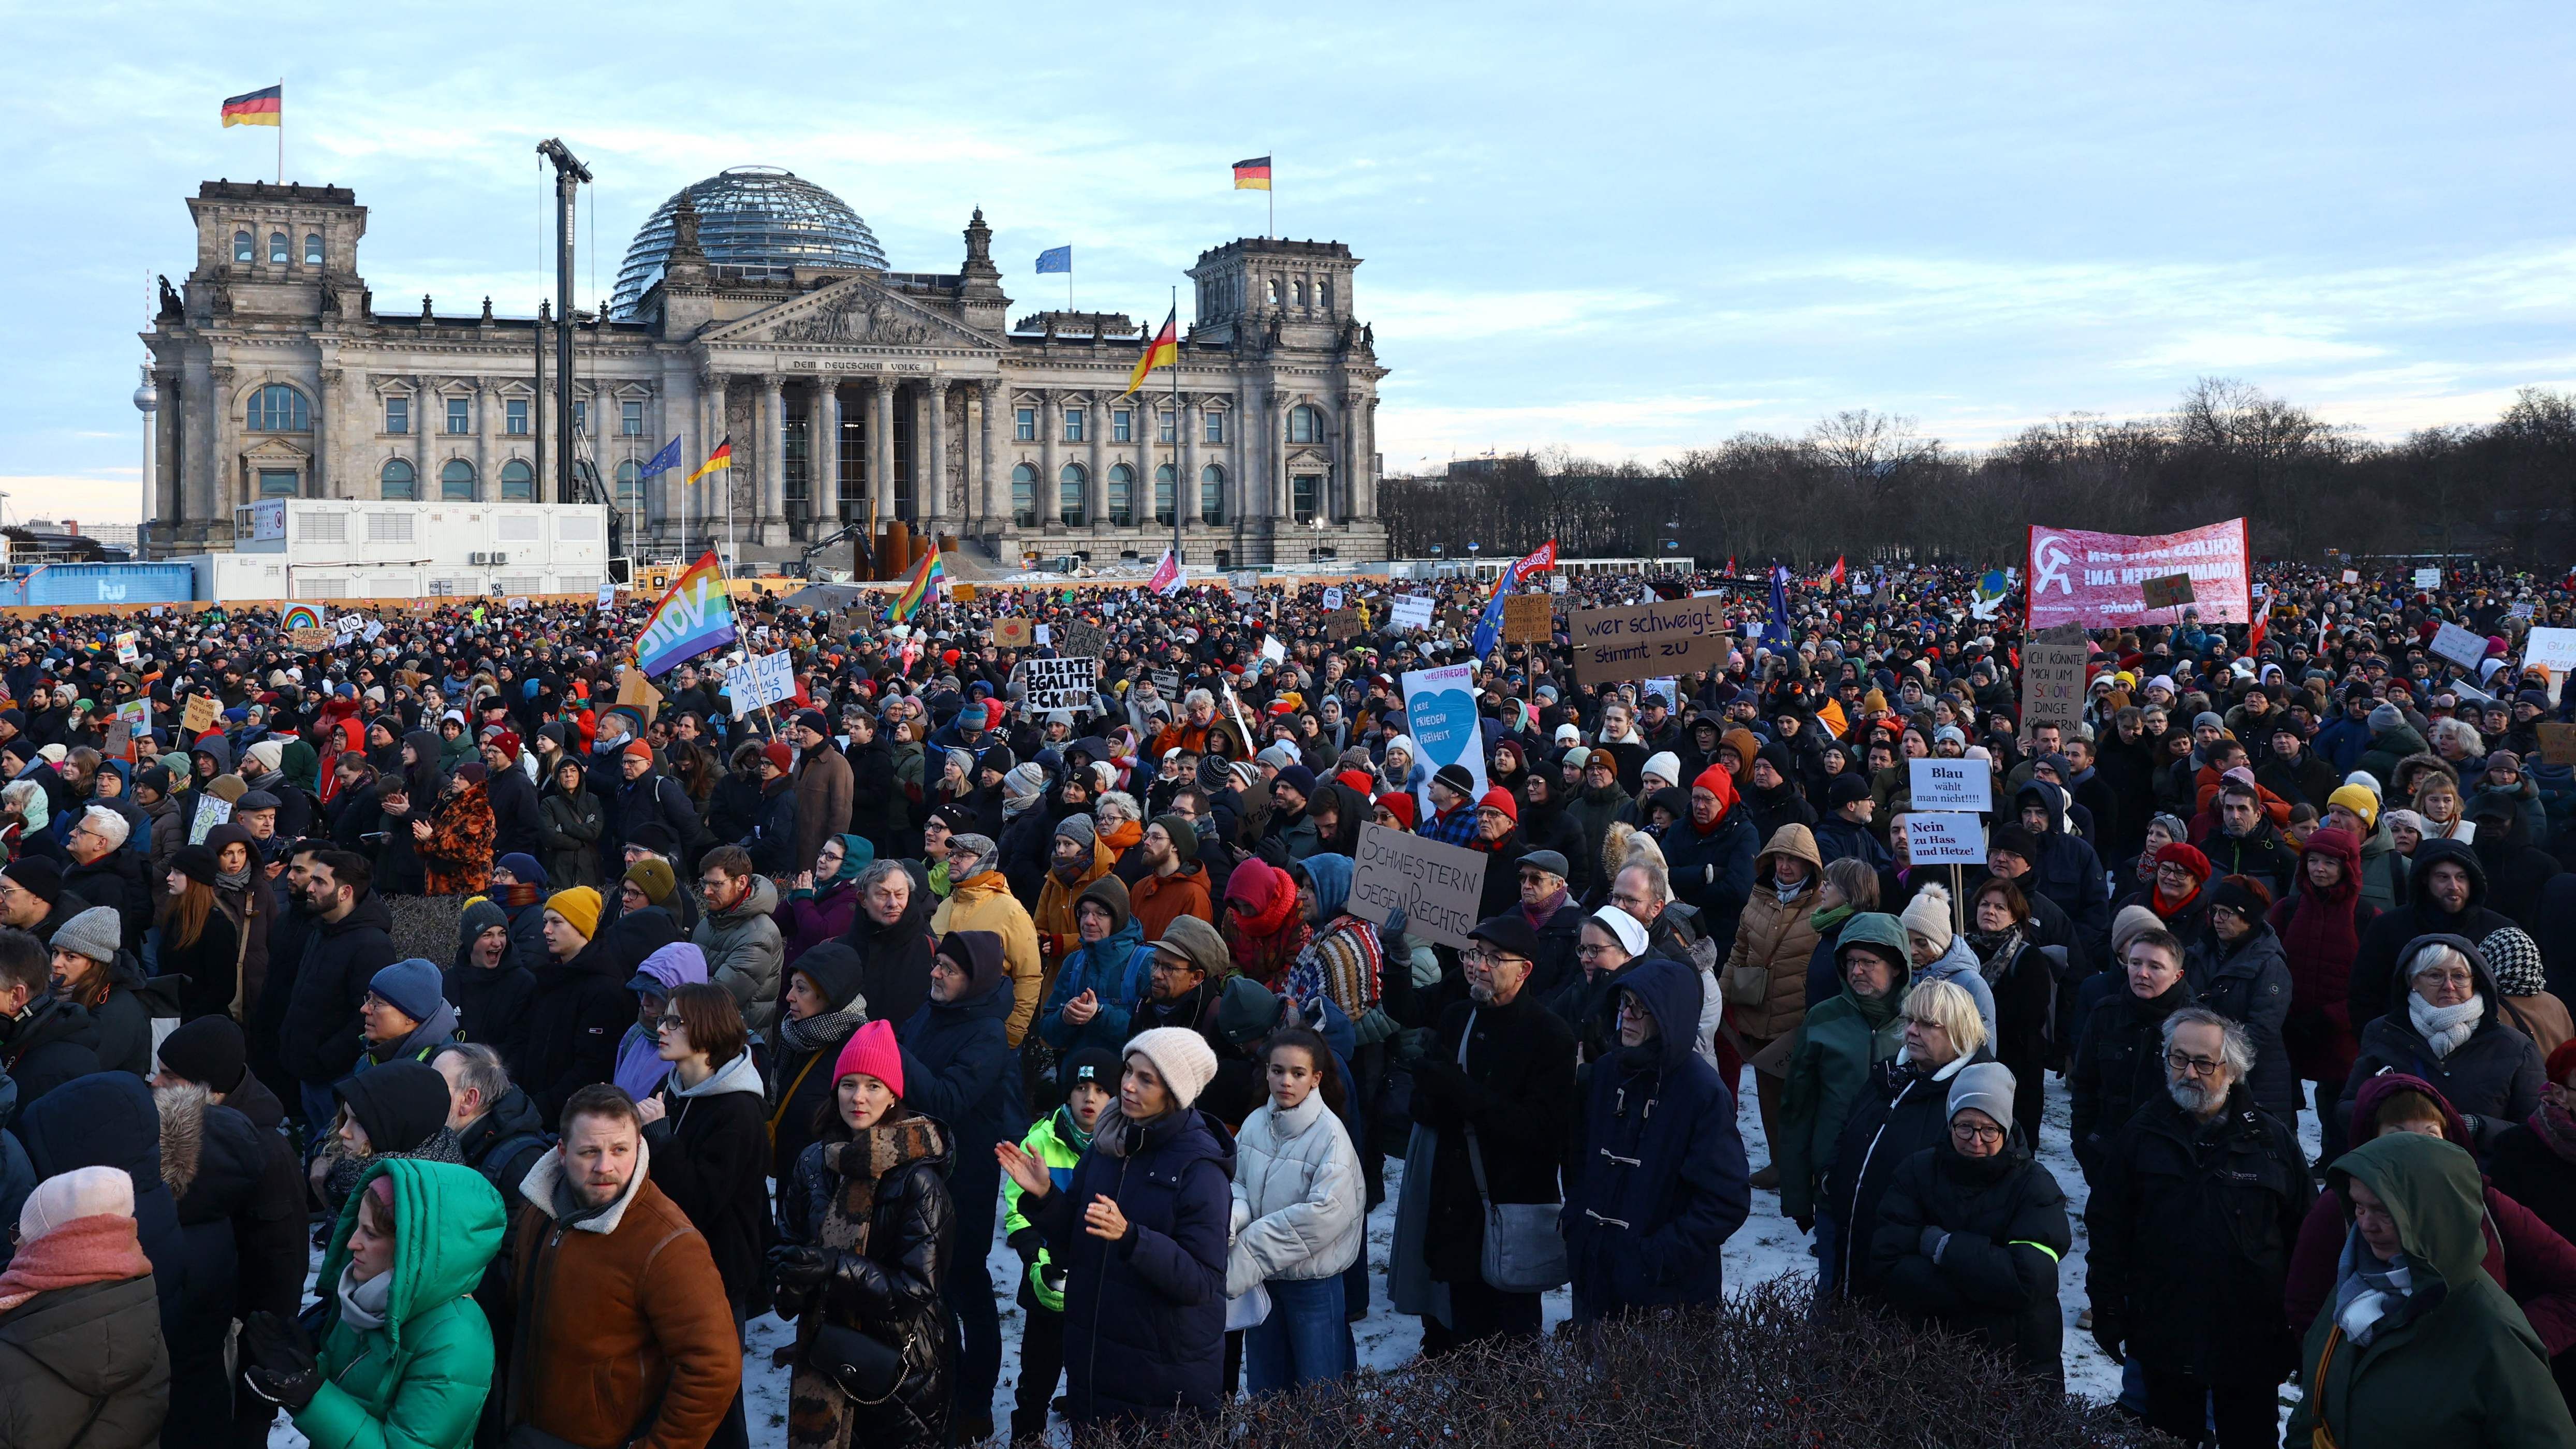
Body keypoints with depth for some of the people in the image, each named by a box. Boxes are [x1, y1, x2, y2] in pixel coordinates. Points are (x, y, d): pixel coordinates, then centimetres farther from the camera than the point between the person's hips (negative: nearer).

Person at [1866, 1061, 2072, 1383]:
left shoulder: (2034, 1185, -10)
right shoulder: (1918, 1169, -6)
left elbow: (2028, 1281, -25)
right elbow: (1886, 1268, -16)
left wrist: (1940, 1245, -20)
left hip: (2015, 1360, -2)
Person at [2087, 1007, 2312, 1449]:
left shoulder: (2272, 1139, -2)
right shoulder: (2140, 1138, -1)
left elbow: (2304, 1234, 1)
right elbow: (2107, 1234, 2)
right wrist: (2108, 1314, 0)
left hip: (2252, 1344, 0)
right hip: (2165, 1342, 1)